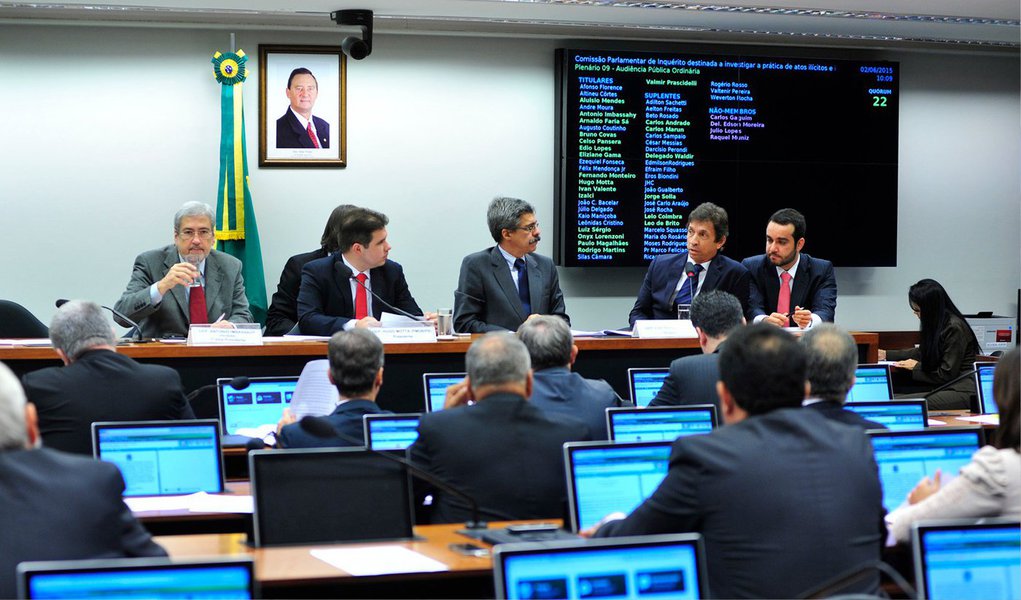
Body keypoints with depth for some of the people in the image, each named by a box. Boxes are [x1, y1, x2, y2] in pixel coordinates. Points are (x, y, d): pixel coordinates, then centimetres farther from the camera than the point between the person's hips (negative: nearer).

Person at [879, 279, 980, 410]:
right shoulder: (937, 325, 14)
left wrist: (916, 367, 1)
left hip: (962, 391, -9)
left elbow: (946, 374, -12)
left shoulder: (954, 328, -14)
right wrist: (886, 355, 35)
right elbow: (922, 353, 33)